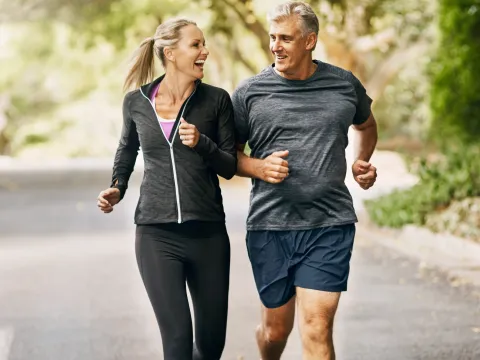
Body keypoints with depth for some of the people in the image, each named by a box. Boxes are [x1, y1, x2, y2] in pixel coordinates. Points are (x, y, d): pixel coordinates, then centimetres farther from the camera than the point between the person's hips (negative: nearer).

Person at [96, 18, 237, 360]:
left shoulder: (216, 100, -1)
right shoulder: (136, 101, 1)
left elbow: (230, 168, 1)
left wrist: (202, 143, -16)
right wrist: (117, 188, 6)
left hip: (208, 233, 1)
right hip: (156, 234, -1)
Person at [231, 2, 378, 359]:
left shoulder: (345, 84, 6)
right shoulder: (250, 92, 1)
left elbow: (366, 125, 27)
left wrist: (362, 162, 9)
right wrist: (258, 167, -11)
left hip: (330, 225, 0)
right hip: (269, 226, 1)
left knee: (317, 330, -10)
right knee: (276, 328, 12)